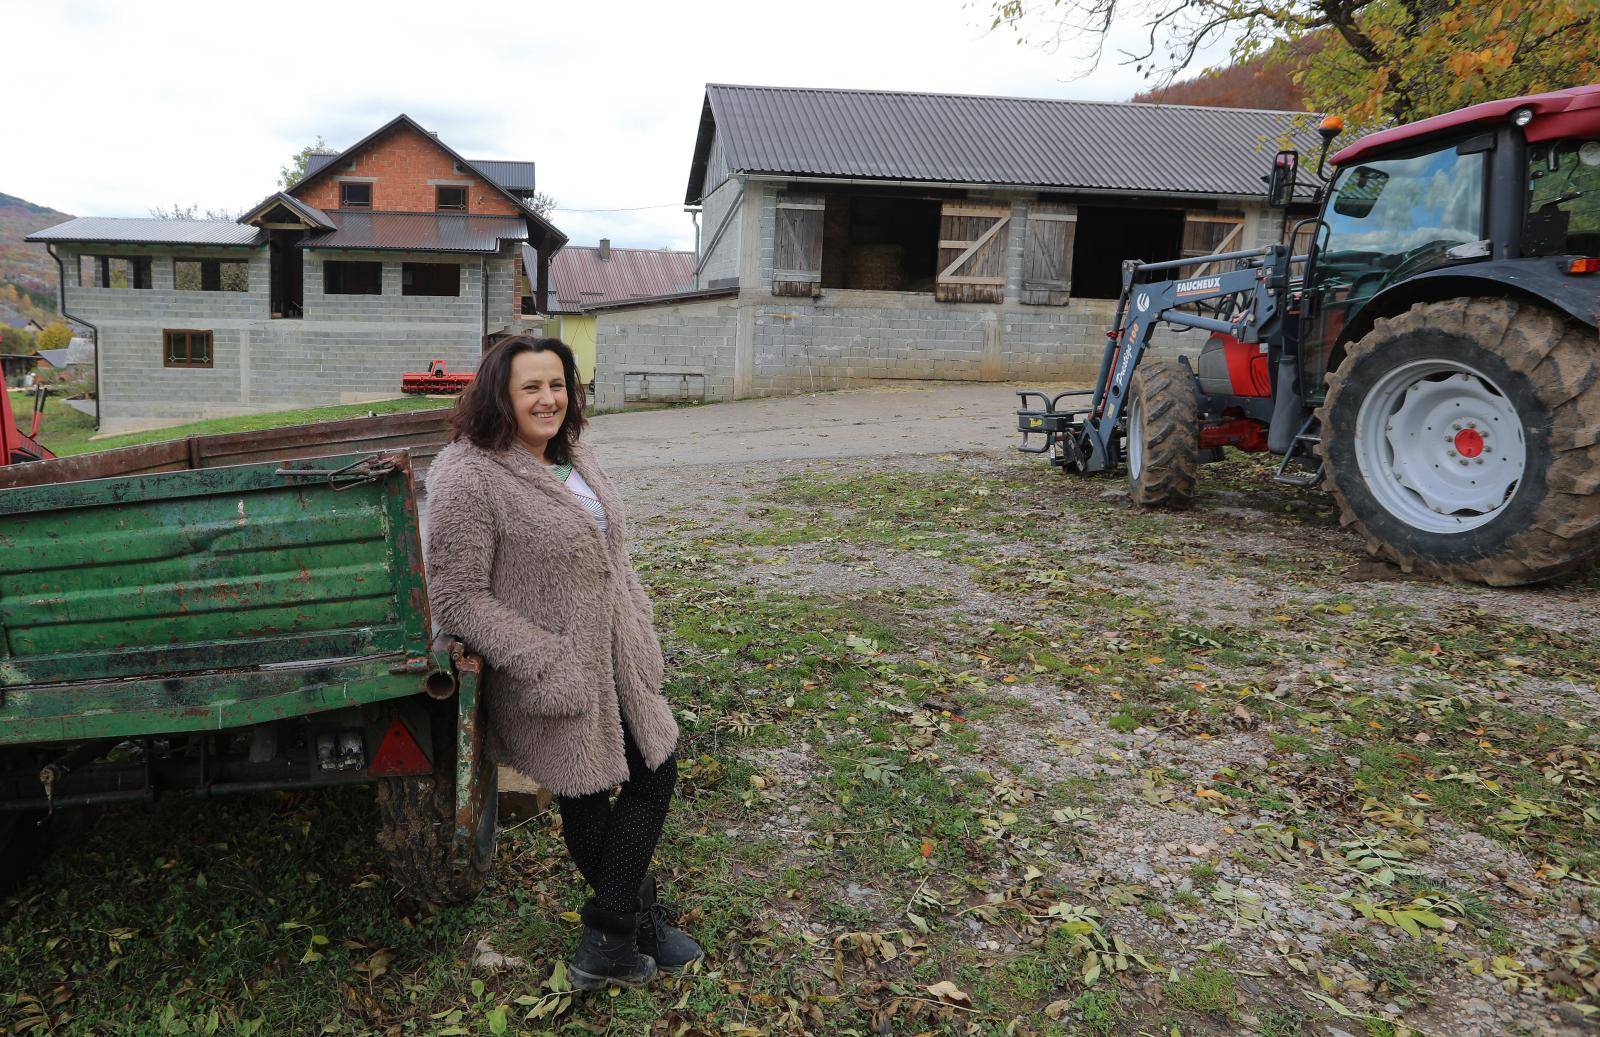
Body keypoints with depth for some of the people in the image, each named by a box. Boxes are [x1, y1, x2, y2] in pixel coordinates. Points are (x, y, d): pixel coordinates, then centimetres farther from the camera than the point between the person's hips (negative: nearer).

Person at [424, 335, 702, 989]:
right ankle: (609, 944, 28)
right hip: (553, 682, -8)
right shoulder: (468, 476, -20)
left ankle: (613, 936, 29)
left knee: (656, 776, 15)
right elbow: (457, 598, -20)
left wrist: (638, 628, 12)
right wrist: (548, 663, -22)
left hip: (615, 664, 8)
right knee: (588, 805, 8)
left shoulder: (573, 455, 6)